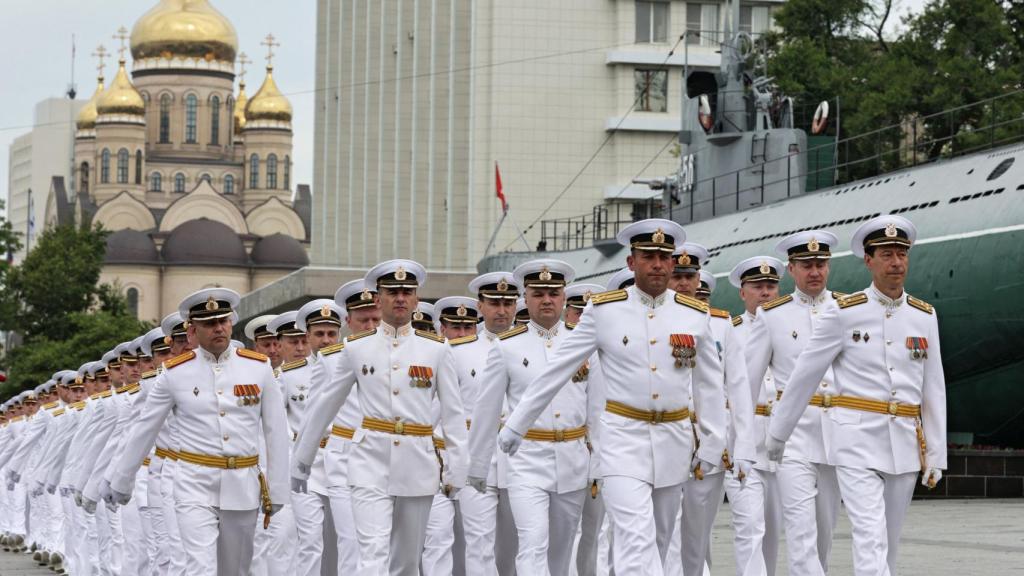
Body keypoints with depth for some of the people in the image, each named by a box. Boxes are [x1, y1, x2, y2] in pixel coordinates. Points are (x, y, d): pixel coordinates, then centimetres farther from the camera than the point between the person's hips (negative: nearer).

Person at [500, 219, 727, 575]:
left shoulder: (695, 315, 3)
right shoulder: (603, 311, -2)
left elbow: (709, 385, 10)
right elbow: (555, 371, 2)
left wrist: (711, 444, 8)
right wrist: (515, 426, 5)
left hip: (674, 440, 3)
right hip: (624, 439, -3)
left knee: (658, 544, 13)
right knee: (637, 543, -16)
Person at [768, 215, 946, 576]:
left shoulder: (924, 316, 9)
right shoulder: (843, 314, -3)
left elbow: (934, 389, 12)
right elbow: (804, 376, 4)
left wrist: (936, 454, 9)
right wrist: (778, 434, 10)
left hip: (905, 445, 5)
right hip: (858, 441, -5)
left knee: (889, 544, 9)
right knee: (871, 539, -15)